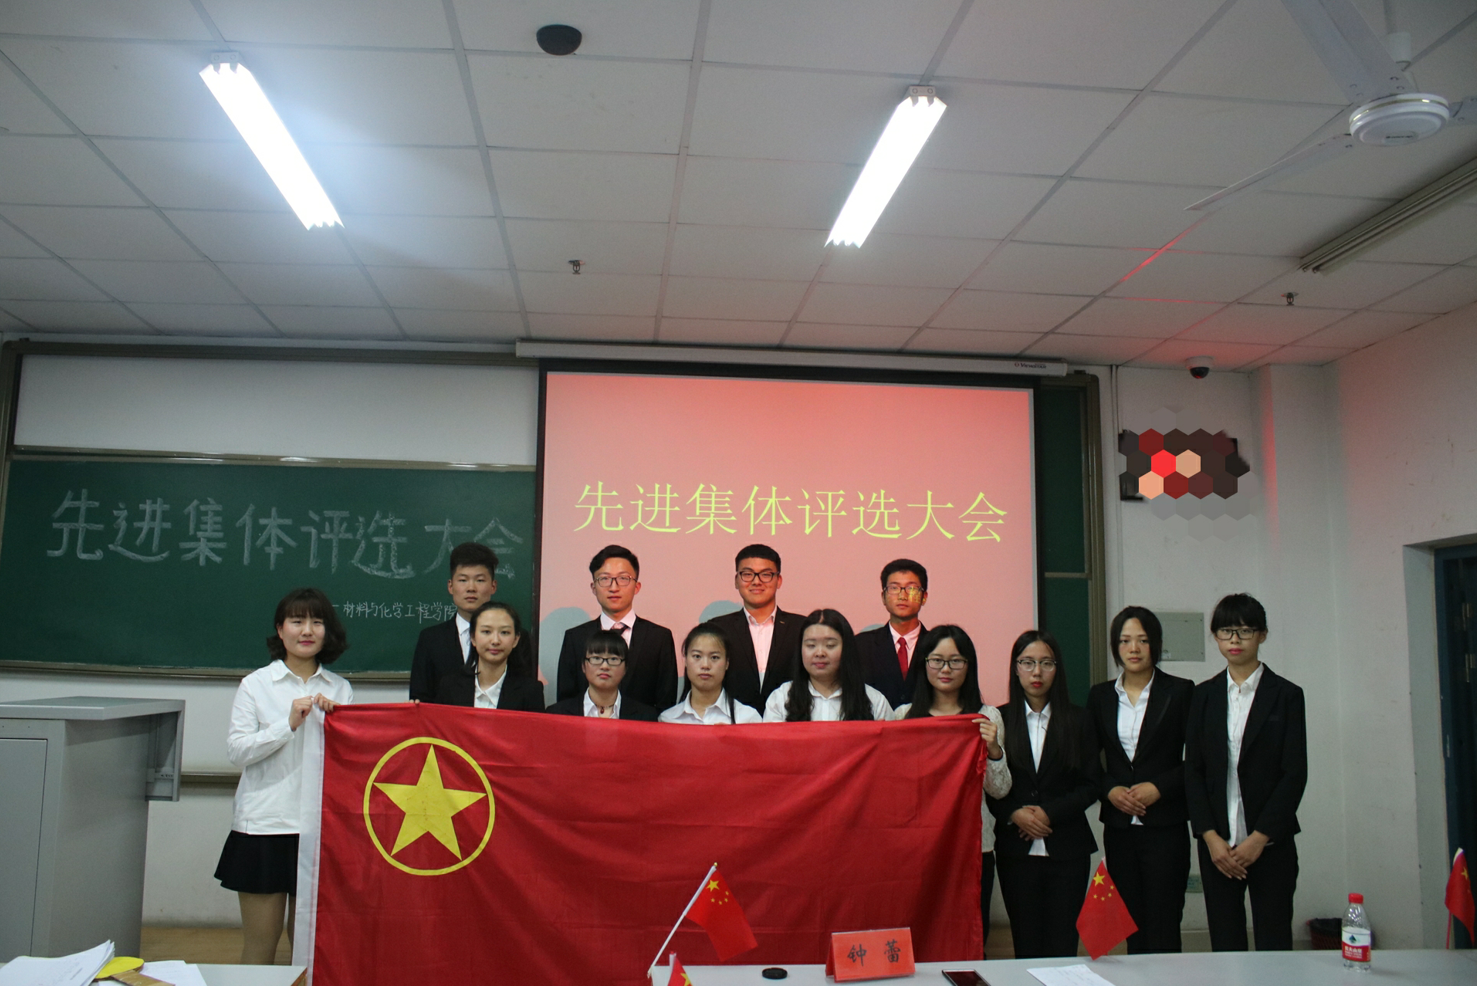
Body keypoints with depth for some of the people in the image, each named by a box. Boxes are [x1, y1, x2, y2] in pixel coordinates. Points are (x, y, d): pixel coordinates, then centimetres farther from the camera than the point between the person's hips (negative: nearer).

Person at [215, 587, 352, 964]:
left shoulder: (340, 689, 9)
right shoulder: (256, 684, 3)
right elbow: (237, 750, -5)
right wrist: (289, 724, -15)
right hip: (265, 823, -2)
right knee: (260, 942, 3)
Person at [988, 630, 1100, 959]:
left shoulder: (1077, 721, 7)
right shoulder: (999, 720, 4)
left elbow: (1091, 784, 3)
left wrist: (1049, 813, -9)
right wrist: (1015, 814, -12)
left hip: (1066, 848, 0)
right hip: (1016, 850, 0)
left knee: (1062, 943, -1)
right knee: (1026, 944, 2)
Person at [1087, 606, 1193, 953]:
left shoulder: (1179, 691, 1)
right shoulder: (1100, 696, 10)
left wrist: (1158, 788, -12)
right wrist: (1110, 790, -5)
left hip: (1165, 824, -3)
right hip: (1118, 827, 3)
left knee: (1162, 931, -6)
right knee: (1131, 927, 6)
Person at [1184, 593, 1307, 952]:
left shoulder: (1286, 695, 2)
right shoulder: (1204, 696, 9)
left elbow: (1295, 774, -3)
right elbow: (1192, 771, 6)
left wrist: (1259, 838, -10)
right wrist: (1211, 837, -5)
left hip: (1270, 842, -2)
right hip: (1217, 844, 2)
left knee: (1274, 943, -1)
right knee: (1225, 945, 3)